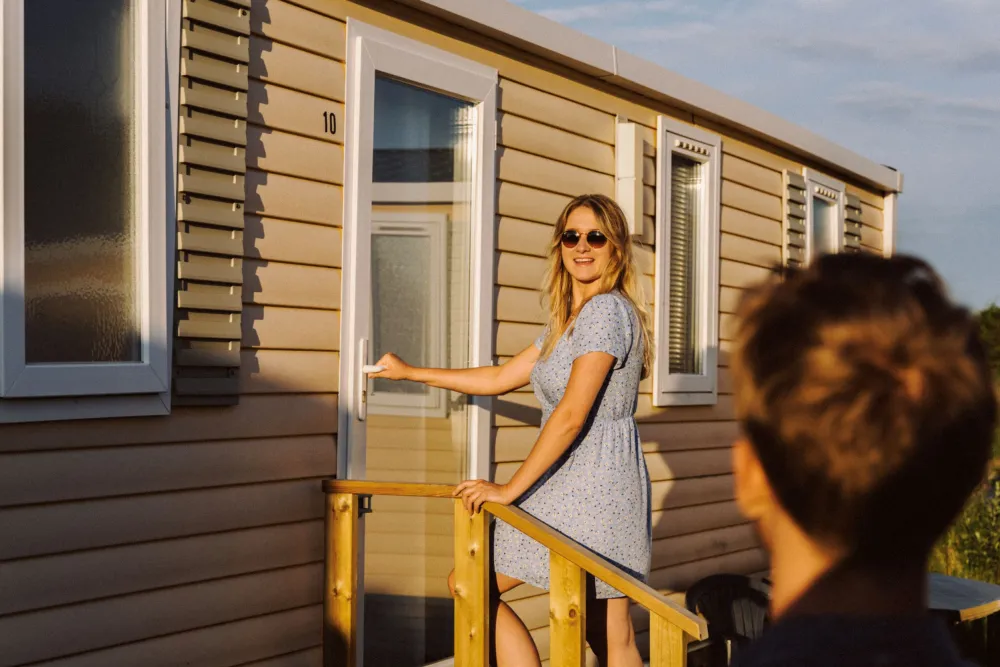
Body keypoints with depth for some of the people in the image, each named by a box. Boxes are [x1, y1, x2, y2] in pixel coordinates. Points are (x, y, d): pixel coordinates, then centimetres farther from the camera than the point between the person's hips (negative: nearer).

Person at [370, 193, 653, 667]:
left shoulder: (607, 311, -12)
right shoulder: (567, 320, 19)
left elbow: (572, 414, -18)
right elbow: (500, 379, 26)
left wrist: (511, 489, -13)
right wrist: (409, 372, 32)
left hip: (593, 487, -9)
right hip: (566, 485, 9)